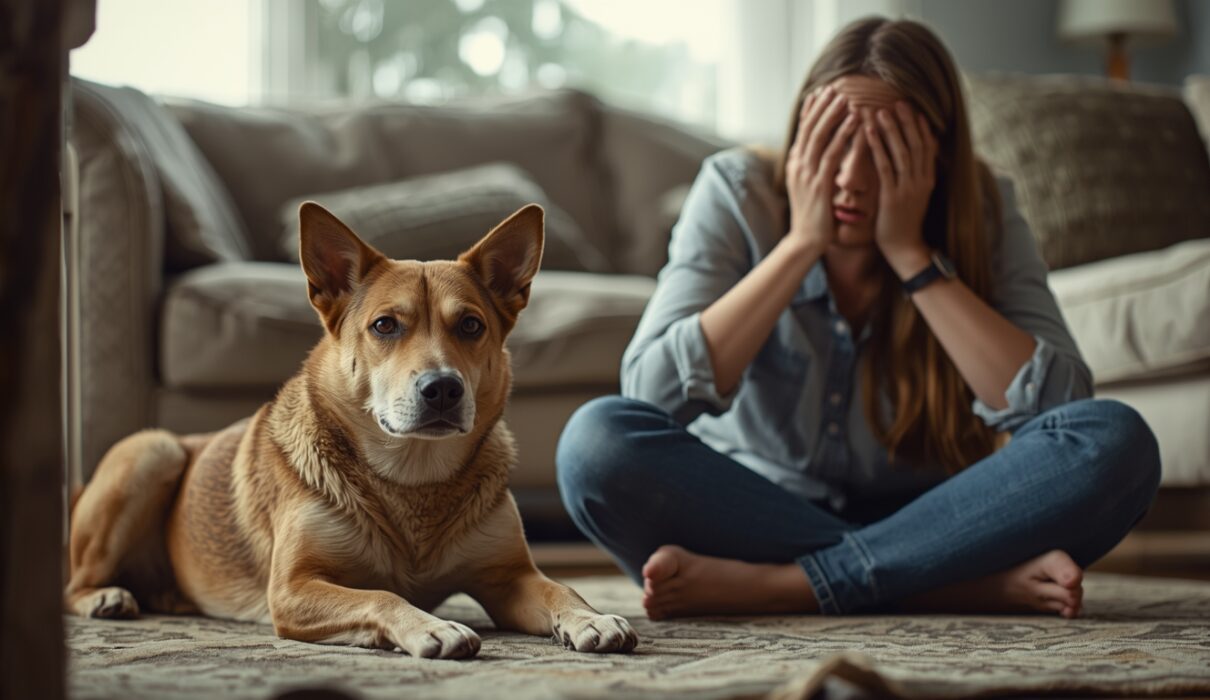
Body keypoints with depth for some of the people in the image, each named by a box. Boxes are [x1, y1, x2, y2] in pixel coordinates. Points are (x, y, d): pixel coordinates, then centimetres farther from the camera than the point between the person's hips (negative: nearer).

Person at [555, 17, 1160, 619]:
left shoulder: (981, 213, -7)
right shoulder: (738, 192, -10)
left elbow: (1055, 404, -20)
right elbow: (654, 391, -22)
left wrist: (910, 254, -22)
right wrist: (802, 243, -24)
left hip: (926, 519, 1)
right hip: (750, 512, 0)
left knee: (1115, 442, -25)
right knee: (597, 439, -30)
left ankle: (767, 586, -29)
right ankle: (974, 583, -28)